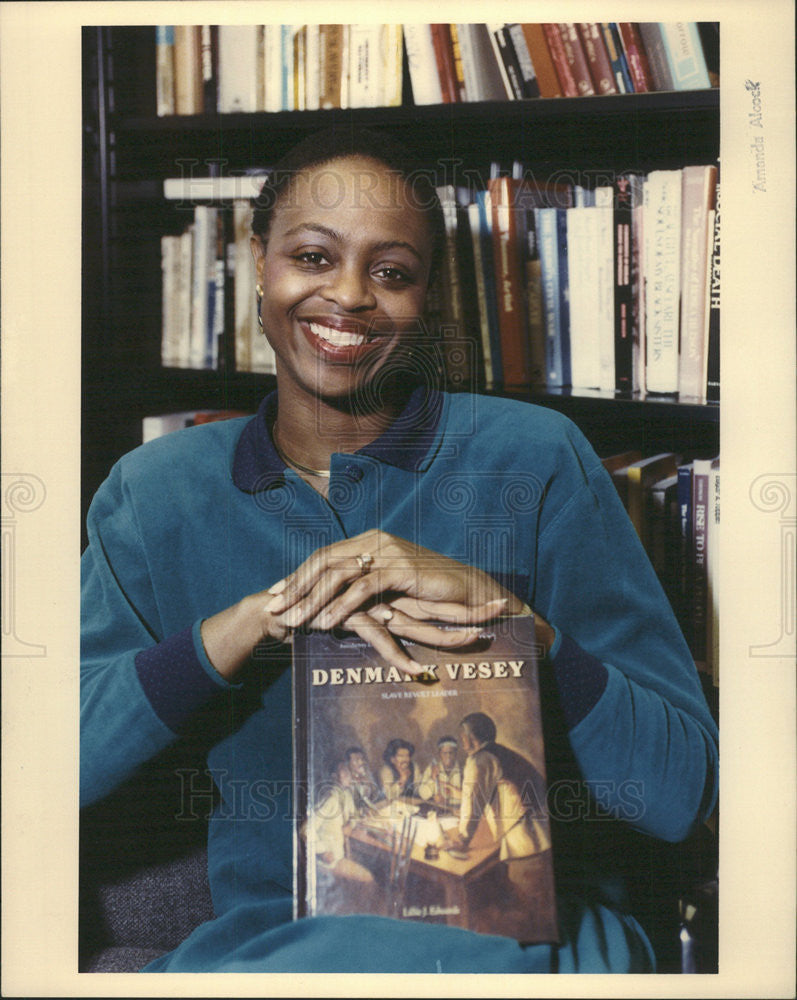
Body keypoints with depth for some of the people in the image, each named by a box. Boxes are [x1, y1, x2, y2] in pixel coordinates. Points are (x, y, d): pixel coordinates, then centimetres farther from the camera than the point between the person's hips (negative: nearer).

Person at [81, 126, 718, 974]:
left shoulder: (533, 460, -1)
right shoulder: (154, 494, 7)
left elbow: (681, 793, -4)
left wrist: (502, 609, -18)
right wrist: (260, 617, -18)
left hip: (525, 930, -1)